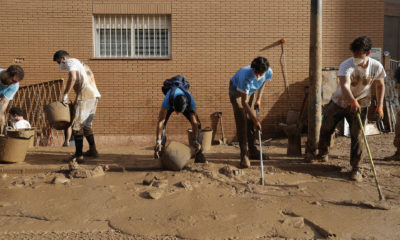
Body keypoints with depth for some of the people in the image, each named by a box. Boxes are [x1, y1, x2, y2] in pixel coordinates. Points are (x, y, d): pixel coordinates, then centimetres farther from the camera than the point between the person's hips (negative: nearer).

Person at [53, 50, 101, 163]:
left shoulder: (70, 62, 2)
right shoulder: (81, 64, 30)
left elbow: (72, 78, -19)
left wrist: (65, 94, -13)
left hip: (85, 96, -9)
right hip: (94, 95, 9)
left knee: (77, 126, -7)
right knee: (86, 125, 20)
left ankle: (79, 155, -9)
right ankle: (93, 150, 28)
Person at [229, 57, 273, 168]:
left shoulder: (269, 72, -26)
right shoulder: (246, 76, -42)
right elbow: (244, 102, -36)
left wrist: (259, 98, -6)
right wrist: (256, 120, -37)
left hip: (250, 91, 6)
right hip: (236, 90, -6)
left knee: (251, 122, 6)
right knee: (241, 122, -16)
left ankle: (252, 151, 20)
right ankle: (244, 155, -13)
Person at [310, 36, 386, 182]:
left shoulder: (377, 67, -13)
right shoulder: (347, 65, -25)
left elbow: (380, 85, 5)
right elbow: (345, 85, -42)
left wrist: (380, 105, -3)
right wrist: (352, 100, -61)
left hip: (360, 105, 0)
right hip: (339, 102, 0)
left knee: (357, 136, -9)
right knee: (325, 129, 9)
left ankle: (356, 168, 5)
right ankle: (323, 155, 35)